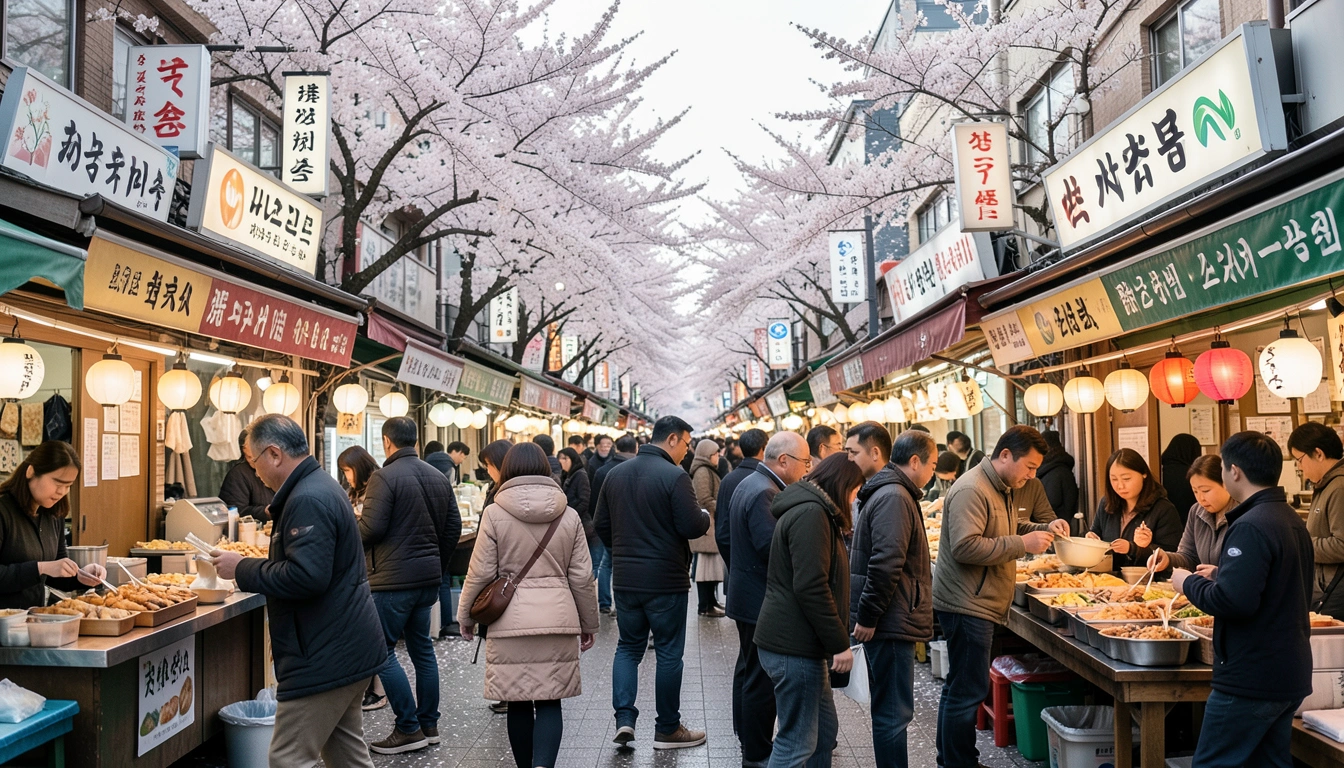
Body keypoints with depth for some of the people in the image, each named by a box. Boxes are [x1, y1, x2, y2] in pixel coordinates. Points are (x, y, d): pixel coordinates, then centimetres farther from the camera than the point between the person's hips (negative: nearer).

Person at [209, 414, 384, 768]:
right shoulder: (323, 486, 14)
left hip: (324, 659, -11)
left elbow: (306, 577, -29)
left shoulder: (307, 500, -20)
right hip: (347, 650, 11)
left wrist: (243, 569, -17)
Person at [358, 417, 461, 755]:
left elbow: (372, 528, -19)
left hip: (394, 578, -7)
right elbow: (453, 528, 11)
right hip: (429, 577, 8)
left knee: (382, 651, 1)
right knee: (422, 648, 16)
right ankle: (429, 724, 21)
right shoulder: (439, 478, 9)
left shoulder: (384, 477, -13)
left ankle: (409, 729, 1)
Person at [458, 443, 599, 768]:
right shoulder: (569, 515, 4)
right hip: (558, 619, 2)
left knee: (519, 702, 10)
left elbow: (481, 573, -2)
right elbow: (581, 577, 6)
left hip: (511, 620, -1)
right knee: (549, 701, 5)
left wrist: (465, 615, 13)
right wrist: (589, 623, 17)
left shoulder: (495, 513, -2)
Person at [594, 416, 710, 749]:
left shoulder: (616, 473, 4)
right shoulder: (674, 476, -16)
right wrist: (706, 517, 3)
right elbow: (692, 527, -19)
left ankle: (624, 718, 5)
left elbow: (601, 524, 9)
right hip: (666, 580, -5)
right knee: (669, 653, 7)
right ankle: (668, 729, 17)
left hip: (625, 578, 5)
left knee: (628, 647, 17)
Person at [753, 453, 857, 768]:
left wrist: (836, 639, 26)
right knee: (797, 743, -4)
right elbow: (811, 587, -24)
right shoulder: (811, 514, -16)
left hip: (799, 640, 11)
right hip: (794, 646, -11)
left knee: (825, 730, 16)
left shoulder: (810, 510, 18)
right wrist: (840, 643, -18)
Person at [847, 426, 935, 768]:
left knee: (891, 710, 18)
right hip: (891, 624, -10)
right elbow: (884, 565, -25)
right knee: (893, 714, -4)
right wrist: (867, 617, -21)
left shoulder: (891, 493, 16)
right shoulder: (894, 497, -17)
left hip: (893, 623, 10)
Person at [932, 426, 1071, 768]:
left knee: (959, 686, 19)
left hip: (978, 604, 11)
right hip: (967, 605, -11)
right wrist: (1023, 544, -24)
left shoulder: (1004, 489, 14)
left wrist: (1044, 529, 8)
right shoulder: (971, 490, -19)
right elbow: (964, 547, -28)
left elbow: (1010, 527, 27)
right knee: (968, 690, -6)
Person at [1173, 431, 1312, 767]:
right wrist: (1219, 577, 21)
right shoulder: (1293, 521, 11)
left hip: (1251, 679, -10)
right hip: (1290, 675, 10)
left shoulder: (1250, 527, -21)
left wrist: (1189, 583, -12)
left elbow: (1233, 601, -28)